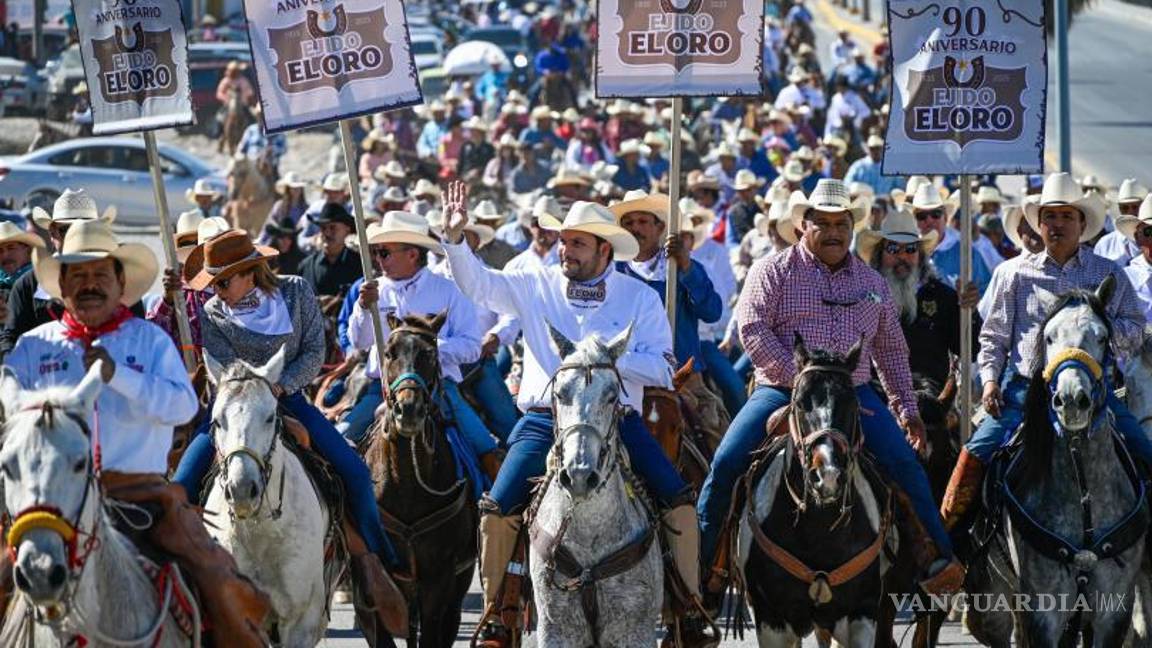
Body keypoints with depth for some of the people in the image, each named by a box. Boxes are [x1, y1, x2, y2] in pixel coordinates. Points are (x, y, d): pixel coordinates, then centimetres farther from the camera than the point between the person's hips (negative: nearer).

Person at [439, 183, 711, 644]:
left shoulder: (639, 297, 5)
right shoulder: (536, 286, 9)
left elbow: (660, 368, -1)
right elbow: (477, 283, 2)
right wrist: (455, 237, -13)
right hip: (545, 417, 1)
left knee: (678, 499, -16)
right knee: (498, 508, -15)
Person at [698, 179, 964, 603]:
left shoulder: (871, 282, 18)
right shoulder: (773, 271, 5)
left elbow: (891, 349, 24)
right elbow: (752, 329, -8)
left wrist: (907, 407, 16)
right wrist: (801, 382, -17)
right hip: (780, 390, -2)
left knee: (904, 462, -17)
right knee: (727, 462, -19)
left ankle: (936, 559, -9)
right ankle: (698, 562, -8)